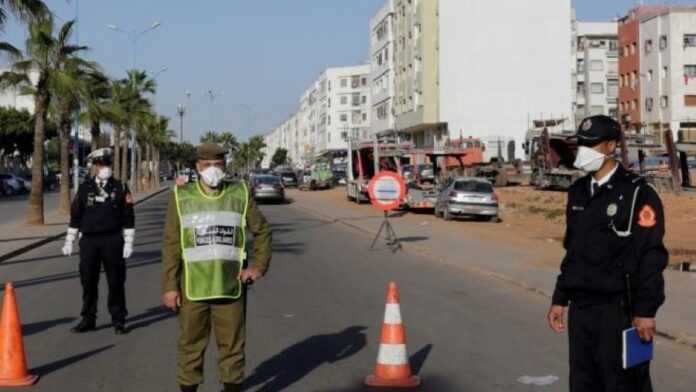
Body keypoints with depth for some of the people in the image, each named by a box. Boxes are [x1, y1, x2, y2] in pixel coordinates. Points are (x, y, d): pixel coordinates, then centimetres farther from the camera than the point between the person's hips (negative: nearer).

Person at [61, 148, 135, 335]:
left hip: (113, 241, -2)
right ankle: (88, 319, 18)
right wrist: (69, 241, 8)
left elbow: (128, 218, 1)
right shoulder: (85, 188, 6)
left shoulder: (120, 188, 2)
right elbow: (75, 216, 10)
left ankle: (118, 320, 12)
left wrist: (128, 242, -4)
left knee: (116, 282, 2)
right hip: (89, 241, 2)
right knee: (88, 282, 6)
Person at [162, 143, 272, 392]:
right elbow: (171, 245, -1)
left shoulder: (240, 195, 3)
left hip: (231, 287, 1)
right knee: (190, 345, 7)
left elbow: (262, 231, 12)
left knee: (232, 345, 7)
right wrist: (170, 286, -6)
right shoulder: (181, 196, 0)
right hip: (193, 288, -1)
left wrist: (259, 266, 1)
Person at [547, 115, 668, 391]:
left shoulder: (637, 194, -9)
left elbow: (651, 257, -12)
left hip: (618, 308, -7)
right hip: (580, 307, 7)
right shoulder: (578, 192, 13)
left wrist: (645, 311, -16)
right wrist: (559, 299, 16)